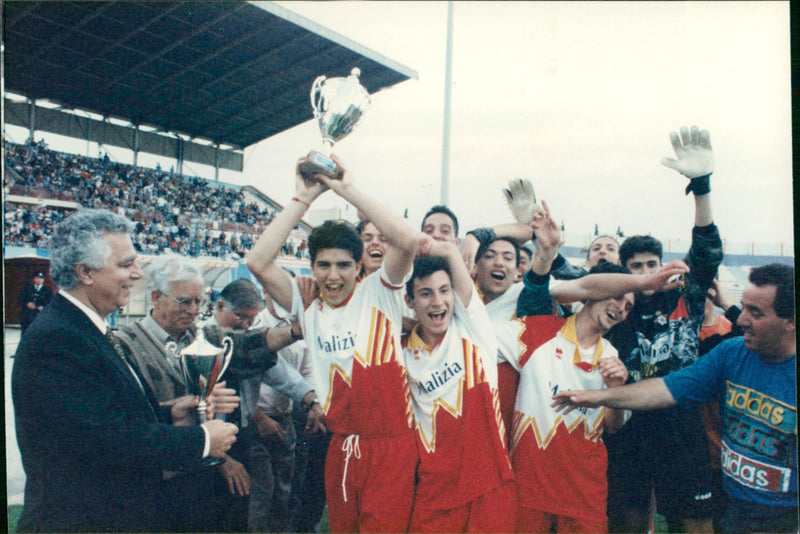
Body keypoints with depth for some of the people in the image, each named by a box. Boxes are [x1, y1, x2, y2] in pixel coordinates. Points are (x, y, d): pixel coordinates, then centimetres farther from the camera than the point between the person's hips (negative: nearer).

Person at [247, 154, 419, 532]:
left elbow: (408, 241, -22)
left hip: (391, 447, -4)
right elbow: (257, 262, -9)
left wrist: (347, 189, -17)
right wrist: (303, 198, -9)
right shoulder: (308, 310, 3)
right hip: (341, 448, 4)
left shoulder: (378, 294, -5)